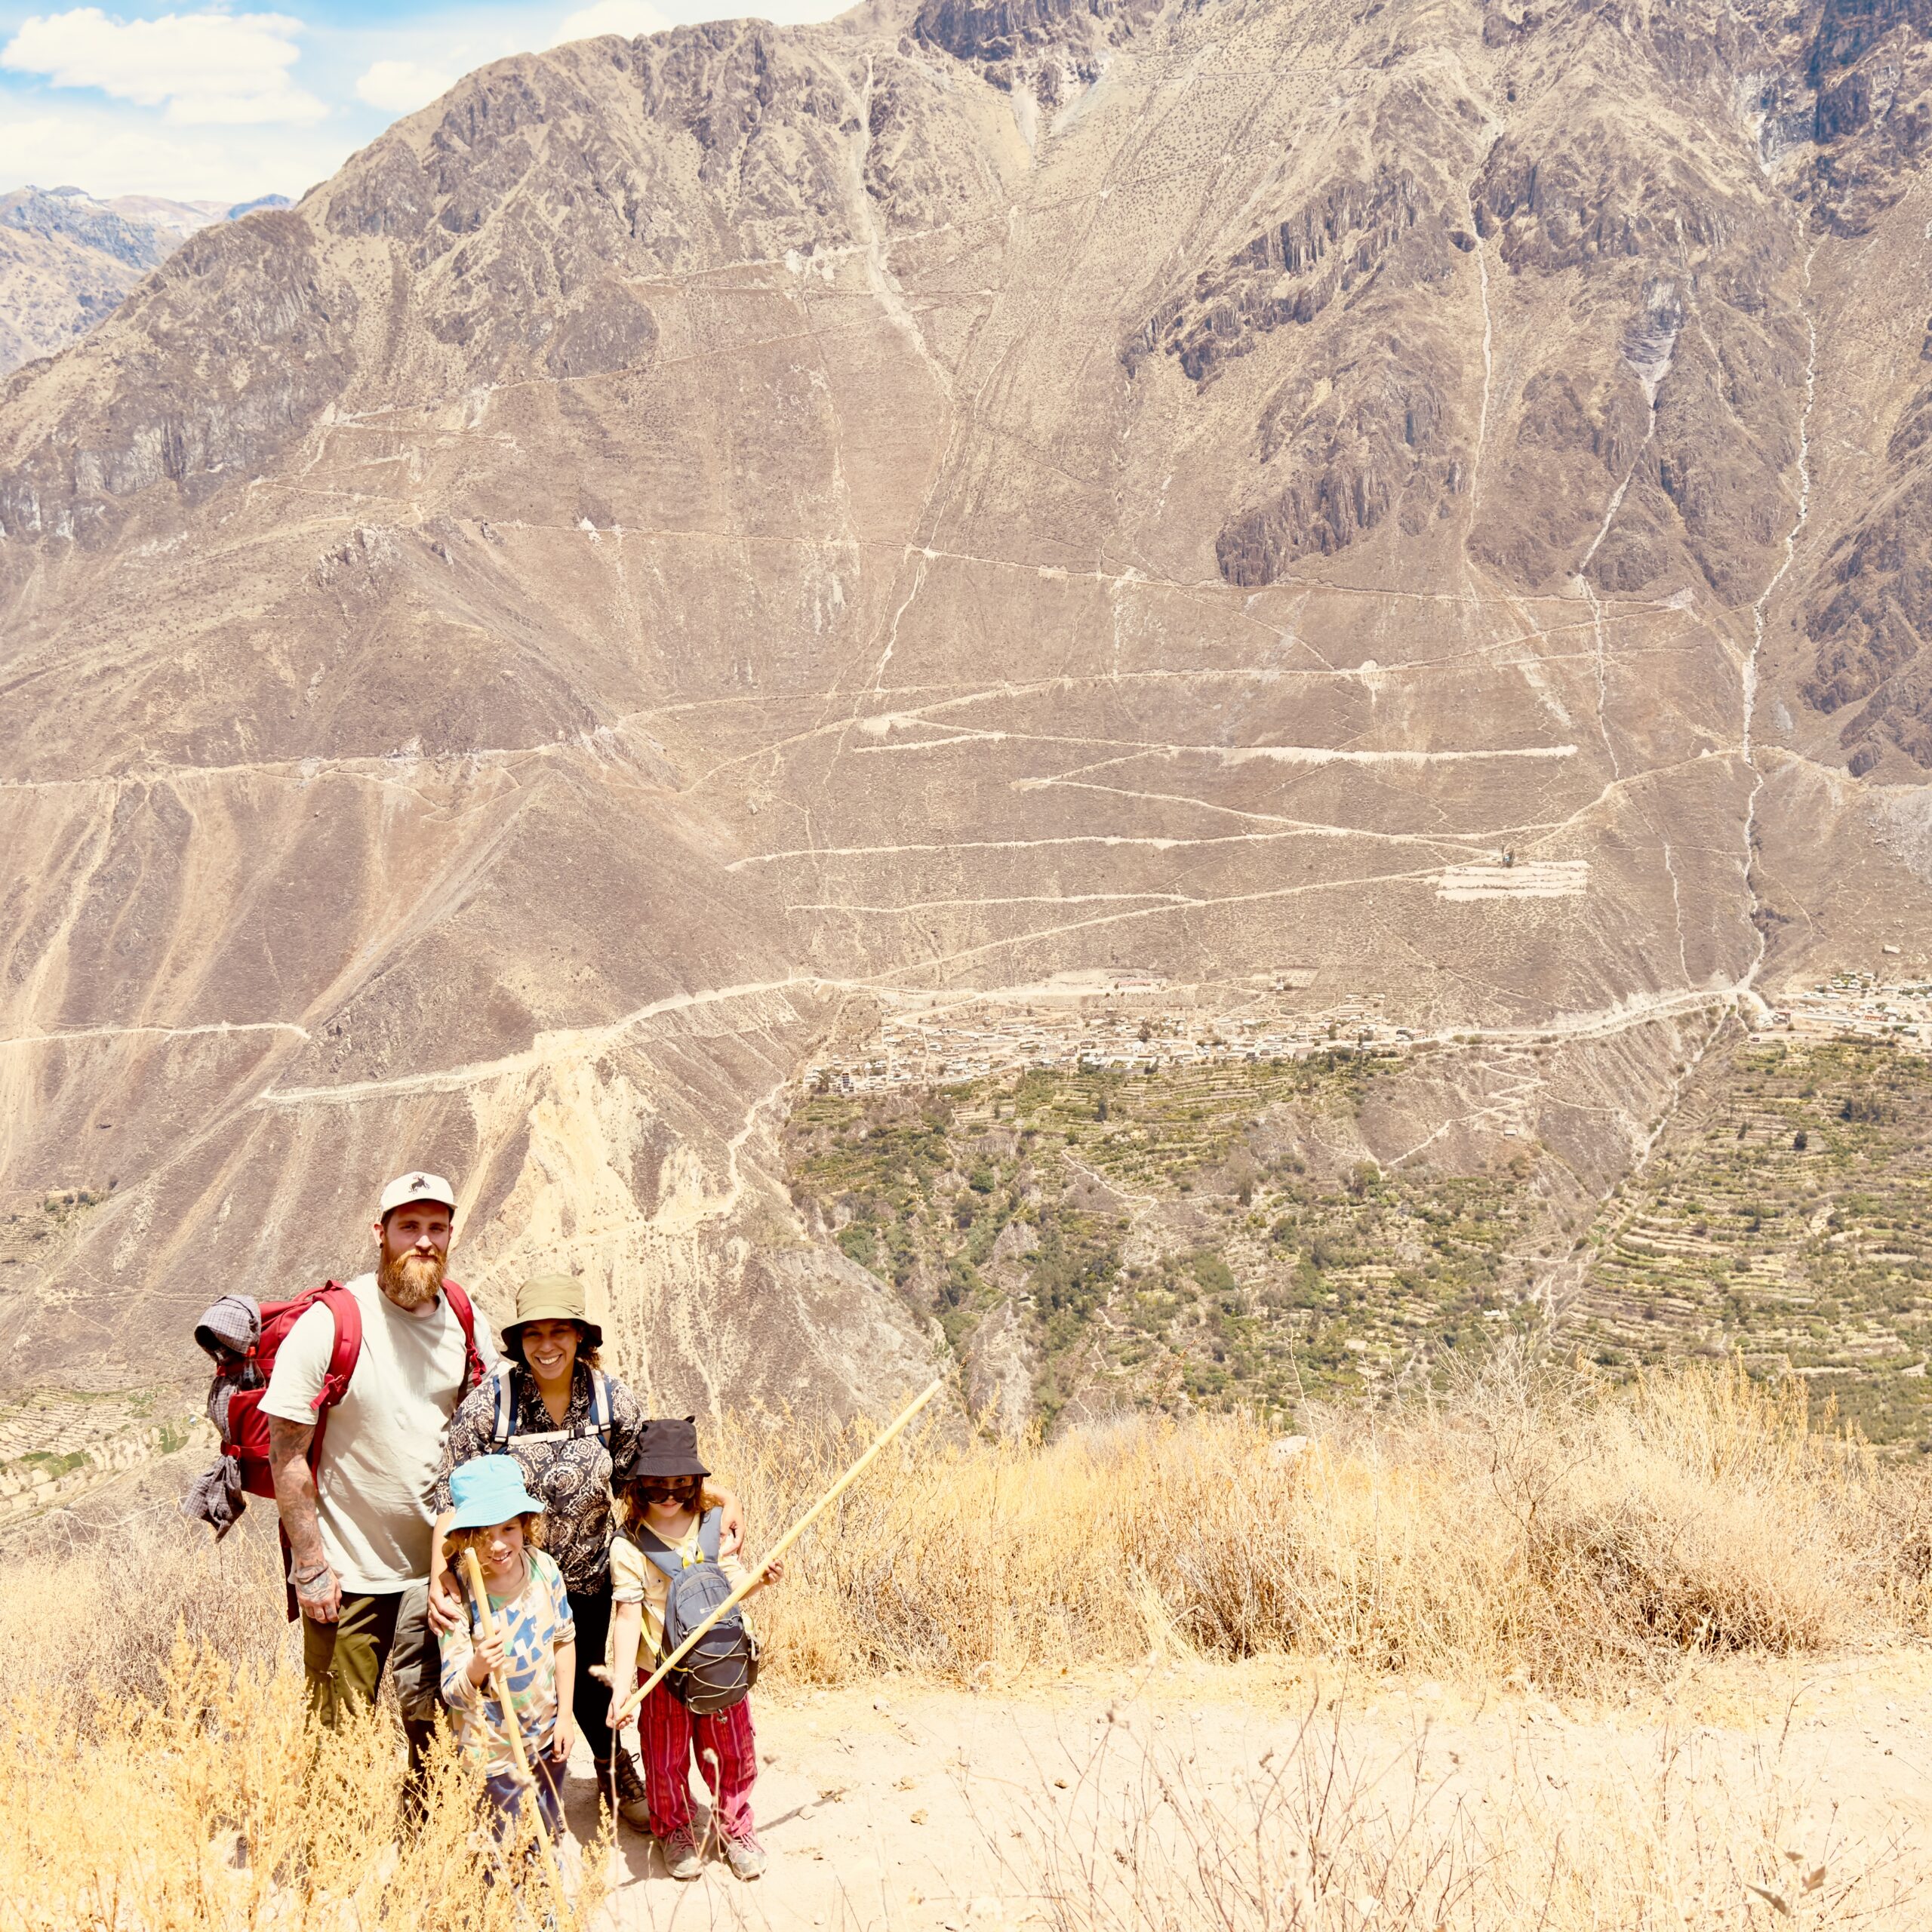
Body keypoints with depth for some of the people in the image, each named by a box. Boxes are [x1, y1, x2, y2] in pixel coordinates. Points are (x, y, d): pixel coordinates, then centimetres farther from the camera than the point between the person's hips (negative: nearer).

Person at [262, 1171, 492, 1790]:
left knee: (435, 1727, 12)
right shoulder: (329, 1323, -14)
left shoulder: (463, 1320, 1)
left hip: (437, 1566, 4)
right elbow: (286, 1453, -11)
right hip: (348, 1571, -4)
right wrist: (311, 1567, -12)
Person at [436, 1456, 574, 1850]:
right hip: (493, 1751, -4)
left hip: (547, 1737, 4)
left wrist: (564, 1715, 4)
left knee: (549, 1841, 22)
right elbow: (454, 1695, -20)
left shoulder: (543, 1569, -12)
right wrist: (476, 1667, -41)